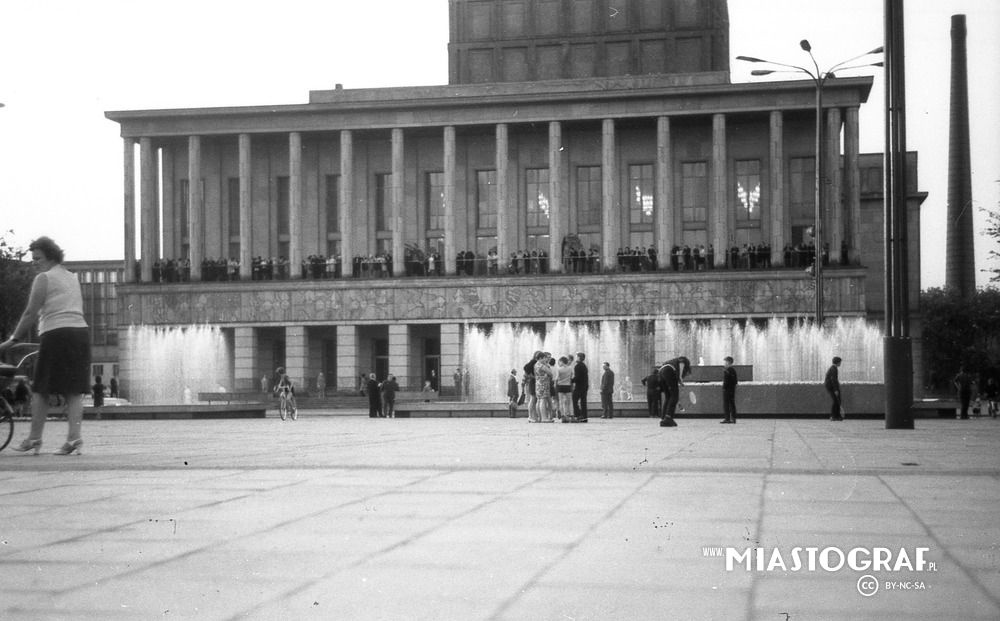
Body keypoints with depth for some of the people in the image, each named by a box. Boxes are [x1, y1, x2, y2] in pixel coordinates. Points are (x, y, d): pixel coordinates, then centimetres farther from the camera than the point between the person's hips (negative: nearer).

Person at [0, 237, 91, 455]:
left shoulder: (44, 278, -2)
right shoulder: (73, 277, 21)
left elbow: (31, 313, -6)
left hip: (55, 333, -7)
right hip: (81, 331, 7)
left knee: (41, 389, 2)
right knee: (74, 391, 4)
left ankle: (34, 439, 6)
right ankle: (74, 438, -3)